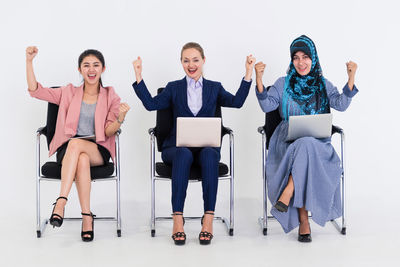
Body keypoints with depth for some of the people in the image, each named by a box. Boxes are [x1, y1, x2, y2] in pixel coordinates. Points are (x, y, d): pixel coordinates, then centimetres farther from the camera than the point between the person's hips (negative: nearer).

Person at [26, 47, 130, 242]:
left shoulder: (110, 97, 12)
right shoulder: (69, 93, 15)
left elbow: (108, 132, 2)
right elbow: (35, 90, 6)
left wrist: (120, 118, -19)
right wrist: (29, 61, -3)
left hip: (98, 151, -1)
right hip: (67, 150, 1)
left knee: (75, 144, -36)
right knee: (82, 160, -36)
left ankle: (61, 201, -40)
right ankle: (87, 216, -37)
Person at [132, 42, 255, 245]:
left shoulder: (214, 88, 18)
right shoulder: (174, 88, 17)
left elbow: (236, 102, -1)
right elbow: (151, 104, 1)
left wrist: (248, 74, -8)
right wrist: (139, 77, -6)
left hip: (206, 146, 0)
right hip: (178, 146, 0)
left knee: (209, 154, -35)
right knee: (184, 155, -36)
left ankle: (208, 219, -36)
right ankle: (177, 219, -38)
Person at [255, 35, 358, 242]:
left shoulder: (323, 85, 12)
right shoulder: (283, 84, 12)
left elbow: (341, 104, -4)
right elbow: (267, 105, -1)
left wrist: (351, 78, -14)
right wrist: (258, 79, -12)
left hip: (317, 142, 0)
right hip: (288, 141, 0)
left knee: (306, 145, -36)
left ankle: (287, 194, -34)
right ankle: (303, 220, -31)